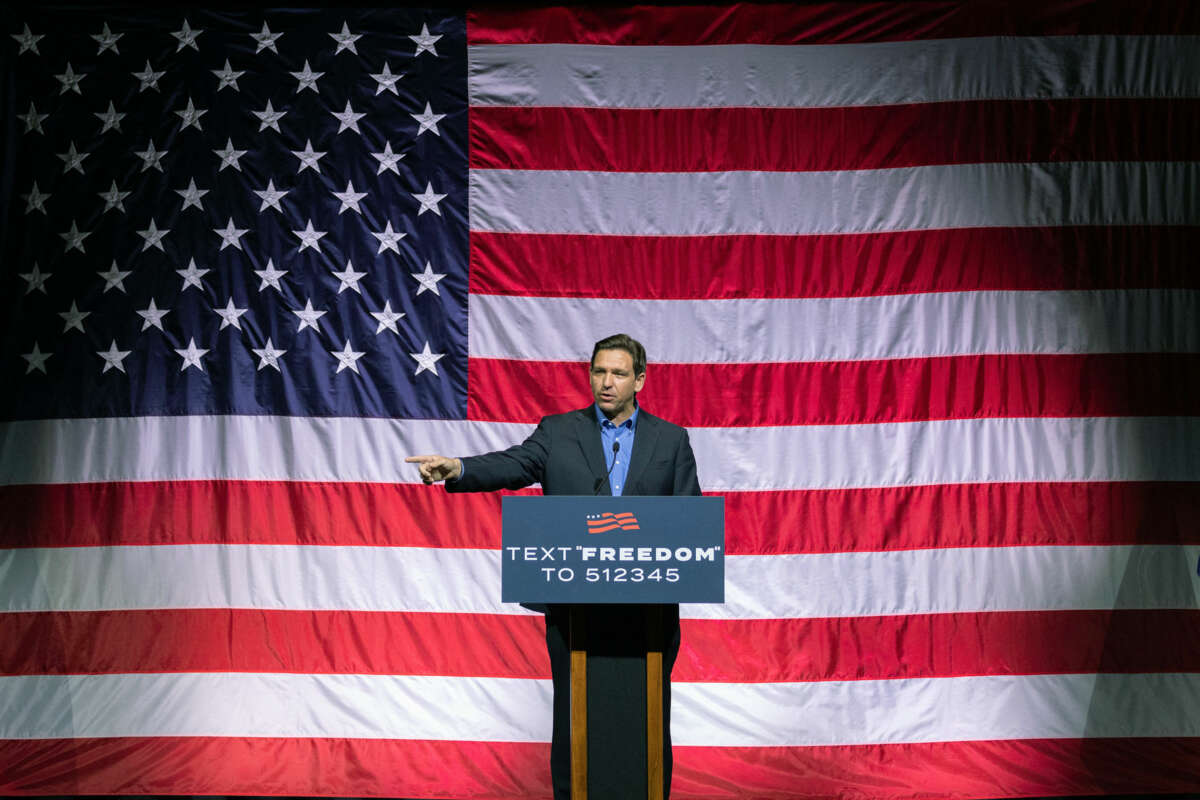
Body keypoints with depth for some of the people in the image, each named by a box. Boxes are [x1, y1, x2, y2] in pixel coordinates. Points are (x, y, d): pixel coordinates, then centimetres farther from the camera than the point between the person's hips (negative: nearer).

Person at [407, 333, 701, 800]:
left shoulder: (671, 439, 8)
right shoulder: (558, 432, 7)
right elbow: (512, 464, -9)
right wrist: (457, 469, -28)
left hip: (647, 608, 0)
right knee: (575, 721, 6)